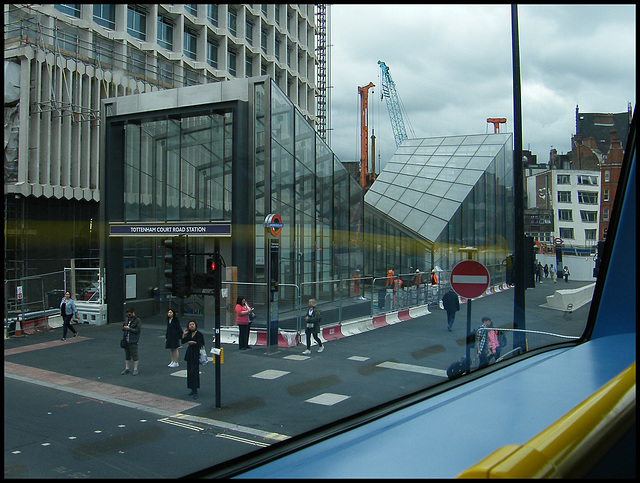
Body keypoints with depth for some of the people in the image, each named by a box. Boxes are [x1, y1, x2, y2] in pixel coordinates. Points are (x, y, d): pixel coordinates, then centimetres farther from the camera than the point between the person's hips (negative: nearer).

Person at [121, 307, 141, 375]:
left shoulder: (137, 320, -8)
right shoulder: (127, 319, 13)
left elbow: (137, 330, -15)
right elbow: (123, 328, 21)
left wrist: (129, 328, -19)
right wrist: (124, 328, -3)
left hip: (133, 341, -7)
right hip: (126, 340, 7)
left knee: (134, 355, -2)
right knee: (127, 355, 13)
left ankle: (135, 370, 5)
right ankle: (126, 369, 21)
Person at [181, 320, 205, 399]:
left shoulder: (199, 334, -8)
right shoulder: (189, 334, 10)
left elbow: (202, 345, -10)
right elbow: (183, 341, 8)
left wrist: (194, 342, -21)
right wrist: (184, 334, 0)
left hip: (196, 355, -7)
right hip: (189, 355, 7)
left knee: (194, 372, -12)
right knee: (189, 372, 9)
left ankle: (195, 392, -10)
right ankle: (193, 389, 21)